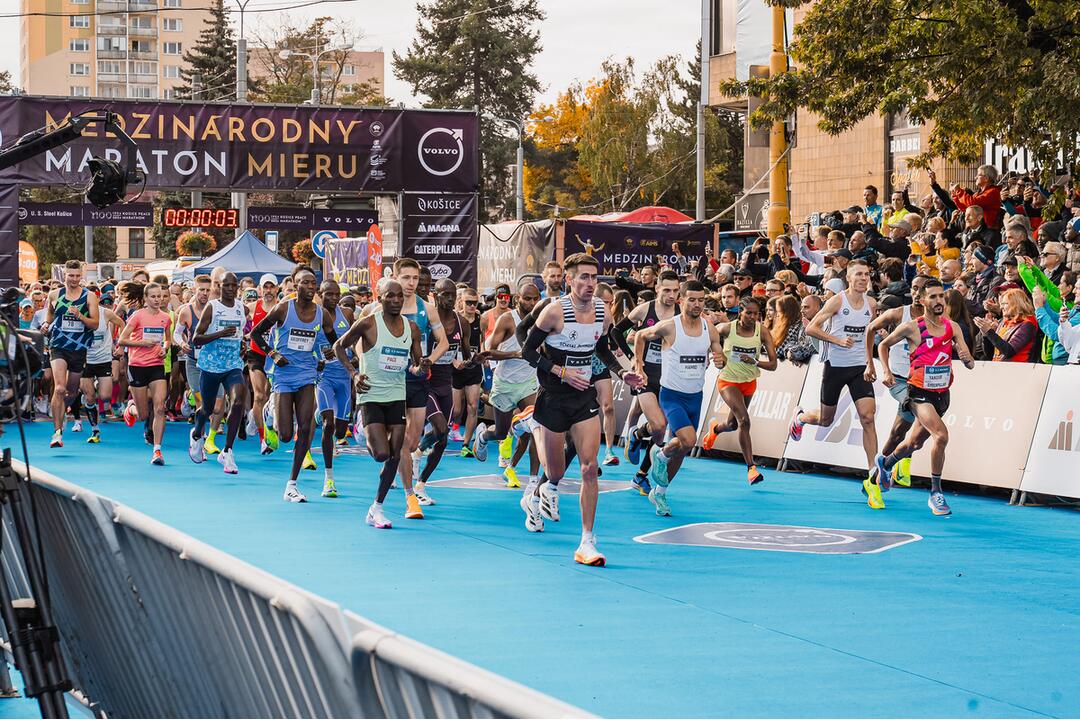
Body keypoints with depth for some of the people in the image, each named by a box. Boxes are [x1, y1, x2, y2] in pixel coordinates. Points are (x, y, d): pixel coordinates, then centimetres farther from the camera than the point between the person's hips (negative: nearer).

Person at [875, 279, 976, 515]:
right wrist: (886, 371, -5)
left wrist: (967, 358, -26)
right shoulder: (912, 327, -10)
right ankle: (935, 494, -15)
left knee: (914, 444, 20)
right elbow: (883, 345, 7)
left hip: (942, 394, 5)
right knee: (941, 435, -26)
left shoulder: (952, 327, 0)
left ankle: (884, 464, 50)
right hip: (920, 392, -5)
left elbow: (970, 364, -3)